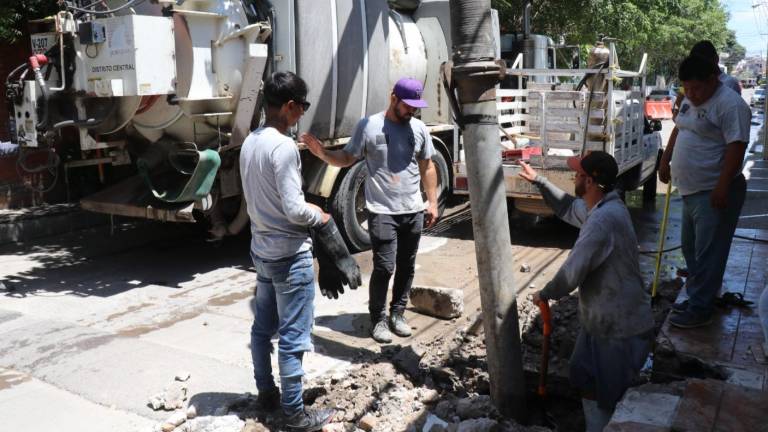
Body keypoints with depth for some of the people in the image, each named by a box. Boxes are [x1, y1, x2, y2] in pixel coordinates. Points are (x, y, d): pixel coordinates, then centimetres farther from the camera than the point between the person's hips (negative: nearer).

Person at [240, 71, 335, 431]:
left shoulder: (249, 142, 7)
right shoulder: (283, 146, -21)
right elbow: (293, 210, -24)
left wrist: (307, 208, 14)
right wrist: (320, 217, -4)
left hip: (261, 249, 9)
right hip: (290, 254, -9)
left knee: (262, 327, 18)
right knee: (293, 337, 1)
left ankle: (266, 393, 34)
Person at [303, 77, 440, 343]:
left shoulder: (419, 128, 7)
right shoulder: (369, 126, -5)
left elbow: (427, 168, 13)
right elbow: (347, 158, -2)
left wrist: (432, 202, 9)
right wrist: (323, 154, -21)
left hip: (414, 211, 5)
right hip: (382, 212, -4)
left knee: (406, 266, 12)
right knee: (384, 267, -6)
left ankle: (397, 313, 27)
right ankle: (378, 318, 11)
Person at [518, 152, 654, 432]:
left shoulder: (604, 220, -29)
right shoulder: (602, 207, 4)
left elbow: (571, 274, -27)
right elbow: (569, 209, 26)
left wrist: (545, 294, -8)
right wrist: (538, 181, 24)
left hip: (622, 329, -10)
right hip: (601, 320, 10)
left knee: (610, 401, 6)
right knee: (586, 381, 23)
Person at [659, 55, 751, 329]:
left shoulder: (730, 105, -17)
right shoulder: (691, 100, 11)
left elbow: (736, 147, -22)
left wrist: (722, 187, -26)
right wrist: (665, 160, 23)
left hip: (714, 193, -10)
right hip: (692, 190, 10)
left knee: (708, 253, -3)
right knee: (690, 247, 17)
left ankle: (700, 309, 5)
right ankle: (697, 297, 31)